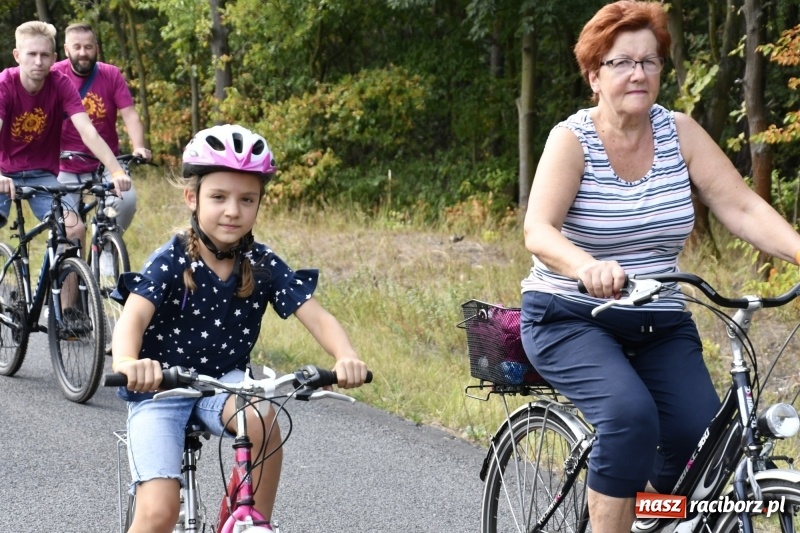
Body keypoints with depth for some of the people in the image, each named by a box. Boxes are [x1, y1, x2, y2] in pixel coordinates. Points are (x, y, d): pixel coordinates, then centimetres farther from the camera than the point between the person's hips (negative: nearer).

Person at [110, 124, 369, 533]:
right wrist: (127, 364, -56)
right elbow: (133, 317, -33)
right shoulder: (172, 261, -17)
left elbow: (315, 316, -16)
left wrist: (347, 357, -38)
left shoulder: (263, 265, -8)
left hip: (222, 382, 3)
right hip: (159, 390, -3)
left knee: (262, 422, -31)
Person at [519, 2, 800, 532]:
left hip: (660, 325, 4)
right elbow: (538, 231, -24)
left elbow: (743, 208, -8)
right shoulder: (573, 138, -10)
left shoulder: (679, 132, 0)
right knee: (630, 414, -30)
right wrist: (589, 268, -46)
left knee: (700, 437, -16)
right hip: (571, 319, -4)